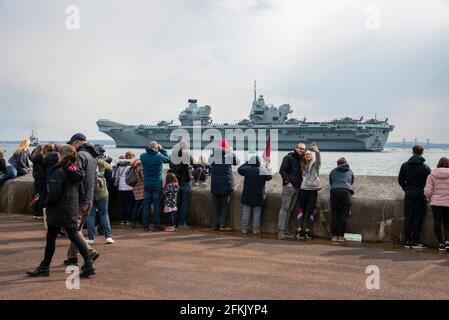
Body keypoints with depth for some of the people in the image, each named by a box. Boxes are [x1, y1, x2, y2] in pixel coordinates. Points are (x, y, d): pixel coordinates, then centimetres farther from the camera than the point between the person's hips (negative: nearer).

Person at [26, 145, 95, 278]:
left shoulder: (59, 172, -17)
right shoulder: (76, 172, 7)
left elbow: (54, 193, -20)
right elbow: (79, 191, 15)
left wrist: (47, 203, -4)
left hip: (58, 211, -7)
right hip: (72, 210, 7)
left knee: (51, 238, 6)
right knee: (74, 236, 9)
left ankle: (44, 268, 17)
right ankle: (89, 264, 1)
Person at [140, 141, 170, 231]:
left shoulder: (143, 156, -5)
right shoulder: (159, 157, -12)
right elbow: (168, 159, 7)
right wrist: (161, 149, 12)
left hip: (147, 185, 3)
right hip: (157, 184, -3)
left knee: (146, 205, 8)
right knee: (156, 205, 2)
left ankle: (145, 226, 10)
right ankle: (156, 226, 3)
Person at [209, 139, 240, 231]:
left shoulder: (213, 155, 0)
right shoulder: (230, 155, -8)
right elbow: (237, 161, 8)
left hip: (215, 184, 3)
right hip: (226, 184, -3)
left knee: (215, 204, 10)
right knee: (225, 205, 3)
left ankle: (214, 224, 13)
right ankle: (223, 225, 0)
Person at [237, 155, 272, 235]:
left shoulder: (246, 169, -4)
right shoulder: (262, 170, -7)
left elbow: (239, 169, 16)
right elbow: (269, 177, 6)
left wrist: (246, 163, 25)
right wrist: (268, 169, 21)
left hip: (247, 195, 1)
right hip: (258, 196, -1)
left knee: (245, 212, 6)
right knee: (257, 212, 4)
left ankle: (244, 229, 7)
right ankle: (256, 229, 3)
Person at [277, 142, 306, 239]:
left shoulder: (301, 160, 17)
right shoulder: (289, 157, -4)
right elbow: (282, 170, -10)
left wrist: (300, 182, 9)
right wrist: (287, 181, -16)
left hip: (297, 188, 7)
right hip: (288, 187, -7)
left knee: (290, 209, 8)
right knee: (284, 208, -9)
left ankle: (285, 230, 12)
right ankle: (280, 231, -10)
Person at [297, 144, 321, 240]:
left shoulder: (315, 164, 5)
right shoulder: (304, 166, 16)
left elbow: (318, 157, -15)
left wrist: (316, 150, -25)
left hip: (313, 190, -3)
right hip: (303, 189, 3)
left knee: (310, 211, -2)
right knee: (302, 210, 1)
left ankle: (307, 231, 4)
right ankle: (300, 230, 2)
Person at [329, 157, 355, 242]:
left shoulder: (333, 172, 23)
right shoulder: (350, 171, 24)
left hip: (334, 191, 1)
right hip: (346, 191, -1)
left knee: (334, 214, 4)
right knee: (343, 214, 0)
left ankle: (334, 235, 2)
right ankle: (341, 236, -3)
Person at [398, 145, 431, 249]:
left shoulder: (405, 165, 1)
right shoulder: (426, 167, -7)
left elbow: (400, 180, 4)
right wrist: (425, 192, 8)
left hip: (409, 195, 3)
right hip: (420, 195, -3)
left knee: (408, 218, 7)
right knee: (418, 218, 3)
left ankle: (407, 241, 8)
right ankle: (415, 241, 3)